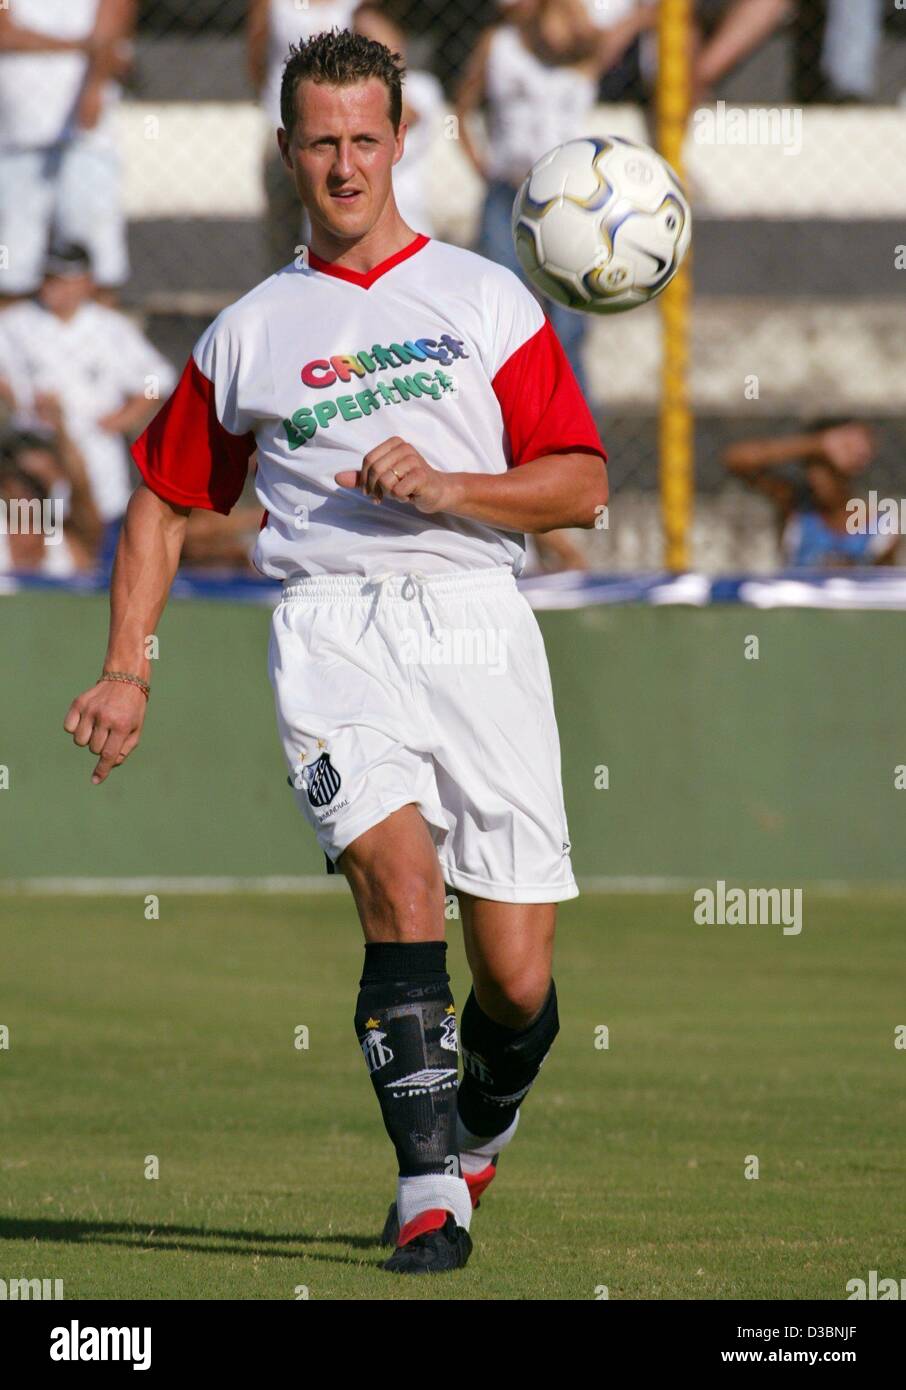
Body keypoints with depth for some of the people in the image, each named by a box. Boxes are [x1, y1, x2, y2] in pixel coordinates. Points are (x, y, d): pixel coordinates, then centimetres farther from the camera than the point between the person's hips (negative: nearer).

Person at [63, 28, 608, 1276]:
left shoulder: (488, 299, 11)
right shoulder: (249, 333, 16)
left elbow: (581, 485, 5)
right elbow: (164, 502, 22)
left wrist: (443, 488, -11)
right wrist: (126, 671, 12)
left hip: (476, 622, 0)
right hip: (330, 626, 0)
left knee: (517, 981, -1)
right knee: (398, 878, -26)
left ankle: (479, 1126, 31)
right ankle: (430, 1188, -25)